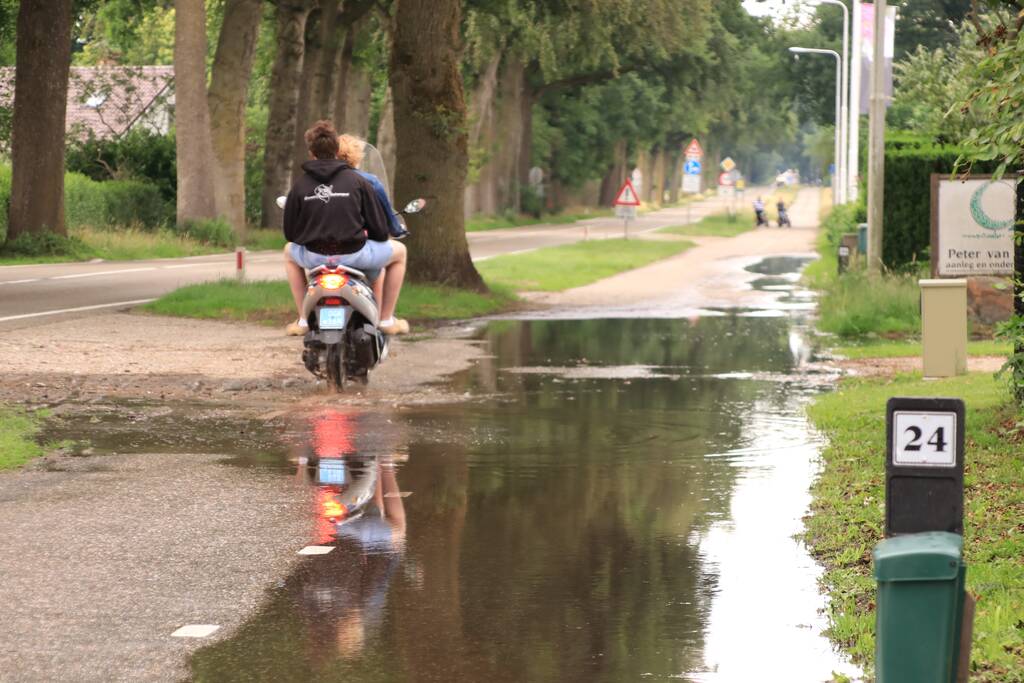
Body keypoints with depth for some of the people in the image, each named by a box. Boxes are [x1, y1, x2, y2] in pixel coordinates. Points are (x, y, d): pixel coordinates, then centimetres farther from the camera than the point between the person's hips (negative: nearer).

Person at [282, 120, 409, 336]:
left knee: (289, 252, 37)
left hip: (314, 257, 2)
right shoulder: (357, 181, 0)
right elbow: (380, 230, -1)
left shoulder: (300, 185, 3)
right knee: (399, 251, 26)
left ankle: (304, 319, 29)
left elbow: (290, 233, 8)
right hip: (353, 254, -2)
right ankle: (387, 319, 21)